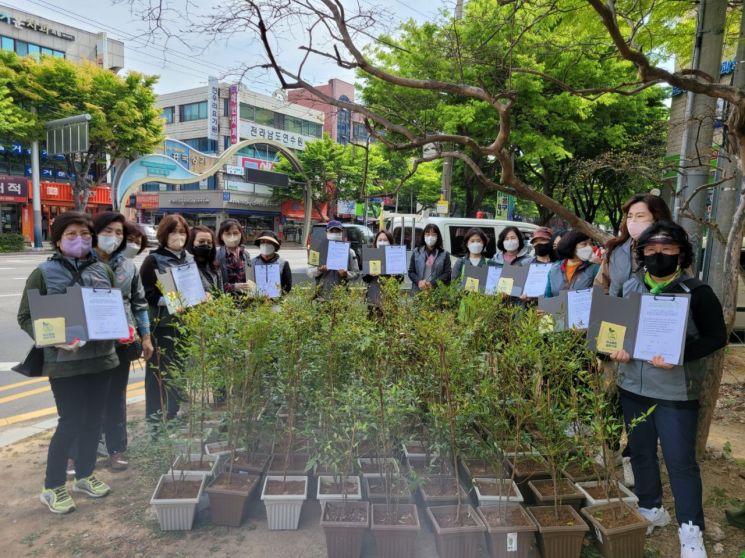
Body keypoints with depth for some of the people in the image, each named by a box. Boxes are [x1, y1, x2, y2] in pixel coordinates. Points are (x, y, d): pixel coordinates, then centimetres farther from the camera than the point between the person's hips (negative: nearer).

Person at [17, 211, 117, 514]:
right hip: (64, 361, -4)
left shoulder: (103, 270, 7)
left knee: (93, 419, 13)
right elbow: (25, 317, -4)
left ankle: (85, 475, 33)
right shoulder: (44, 273, -5)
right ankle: (52, 487, 19)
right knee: (71, 422, -2)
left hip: (101, 357, 5)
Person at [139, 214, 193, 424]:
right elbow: (147, 294, -10)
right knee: (161, 369, -2)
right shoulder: (153, 260, -4)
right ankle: (157, 414, 9)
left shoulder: (190, 259, 13)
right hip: (163, 324, -5)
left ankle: (177, 410, 23)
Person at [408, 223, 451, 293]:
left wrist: (432, 283, -12)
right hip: (418, 291, 1)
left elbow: (447, 274, 0)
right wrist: (419, 281, -10)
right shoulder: (416, 252, 11)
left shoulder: (444, 254, 6)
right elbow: (411, 272, 10)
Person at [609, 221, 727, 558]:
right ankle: (651, 509, 37)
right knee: (640, 452, 17)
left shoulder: (697, 292, -8)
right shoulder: (628, 288, 5)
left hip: (677, 391, -4)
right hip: (633, 386, 5)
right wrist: (616, 347, -6)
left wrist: (678, 355, -23)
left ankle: (691, 529, 19)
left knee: (680, 460, 2)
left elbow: (717, 337, -10)